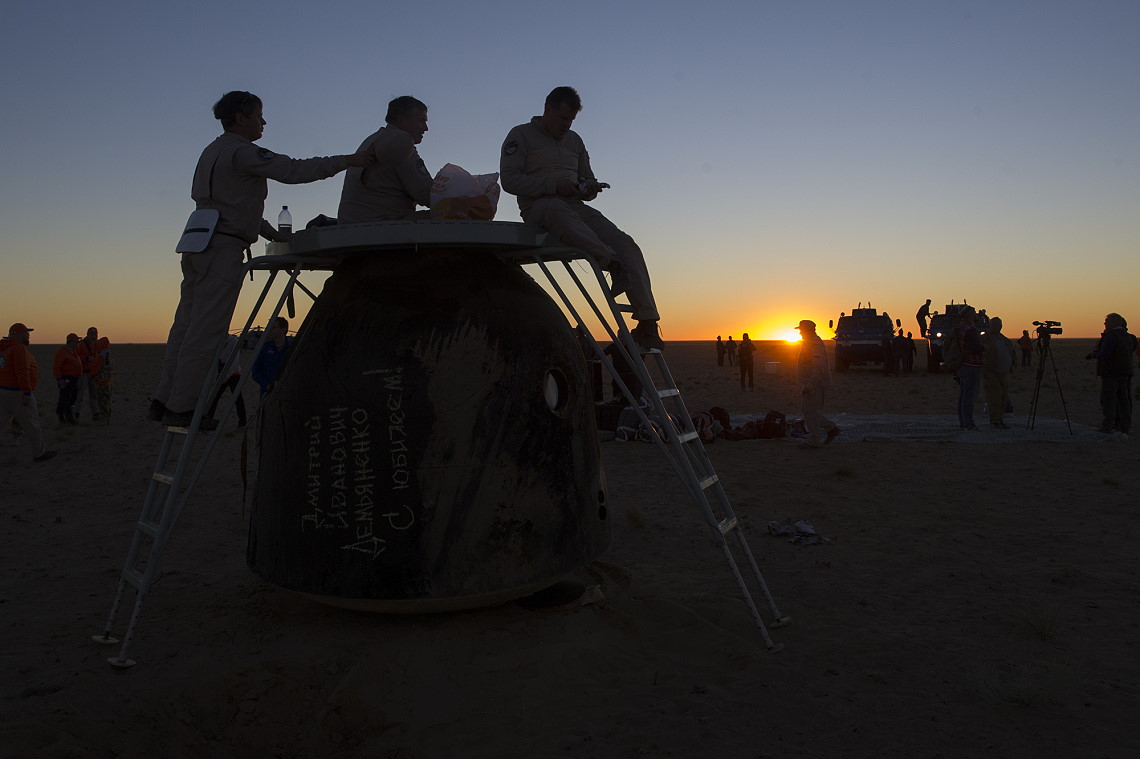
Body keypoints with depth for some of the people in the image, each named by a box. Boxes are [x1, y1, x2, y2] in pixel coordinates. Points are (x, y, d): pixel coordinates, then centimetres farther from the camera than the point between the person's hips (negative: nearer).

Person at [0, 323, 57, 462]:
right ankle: (39, 453, 13)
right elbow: (22, 371, -24)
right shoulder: (19, 348, -16)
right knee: (31, 423, 3)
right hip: (18, 393, -9)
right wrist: (27, 393, -24)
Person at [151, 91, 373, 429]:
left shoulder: (213, 151, 24)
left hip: (198, 246, 10)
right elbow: (293, 171, -18)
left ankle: (164, 400, 12)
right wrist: (346, 161, -16)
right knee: (206, 329, -9)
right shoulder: (241, 152, -7)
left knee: (187, 324, 10)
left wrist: (272, 233, 23)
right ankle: (181, 407, -7)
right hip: (223, 248, -10)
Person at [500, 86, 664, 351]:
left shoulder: (574, 141, 27)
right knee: (557, 209, -45)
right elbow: (509, 179, -5)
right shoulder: (521, 136, 8)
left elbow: (587, 179, 30)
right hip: (539, 207, -5)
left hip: (575, 208, 6)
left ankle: (647, 325, -24)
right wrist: (554, 185, -16)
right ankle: (613, 264, -51)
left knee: (626, 244, -19)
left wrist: (590, 188, 3)